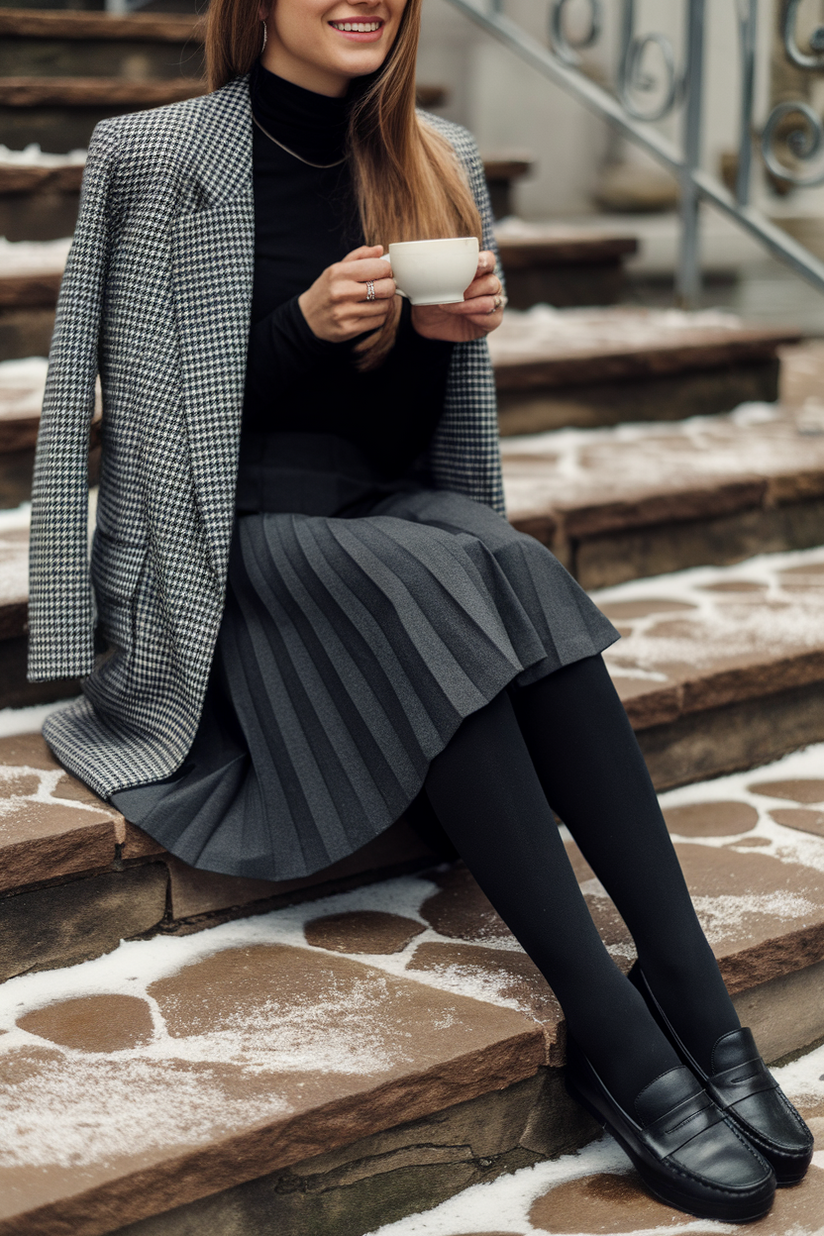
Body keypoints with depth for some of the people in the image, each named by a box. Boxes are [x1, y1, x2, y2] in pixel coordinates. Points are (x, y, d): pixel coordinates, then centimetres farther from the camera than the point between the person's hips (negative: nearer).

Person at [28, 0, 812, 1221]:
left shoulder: (440, 161, 11)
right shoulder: (155, 158, -3)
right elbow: (152, 406, -5)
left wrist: (454, 328, -6)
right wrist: (306, 326, -17)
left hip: (393, 513, 4)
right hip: (233, 538, -4)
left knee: (520, 577, -29)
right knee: (439, 598, -32)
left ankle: (687, 988, -32)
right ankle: (615, 1032, -32)